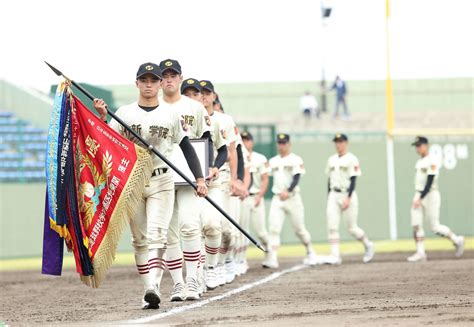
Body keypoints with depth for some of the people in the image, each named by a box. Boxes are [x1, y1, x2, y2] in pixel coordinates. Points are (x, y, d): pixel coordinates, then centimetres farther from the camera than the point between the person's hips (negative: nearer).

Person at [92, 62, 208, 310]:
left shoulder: (171, 115, 4)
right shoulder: (124, 113, 5)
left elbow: (187, 148, 3)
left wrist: (200, 179, -6)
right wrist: (102, 117, -14)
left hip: (161, 182, -2)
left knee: (156, 234, -16)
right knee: (139, 239, 4)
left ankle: (153, 287, -28)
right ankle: (149, 289, 9)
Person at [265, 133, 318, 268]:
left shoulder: (296, 160, -4)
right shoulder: (273, 161, 12)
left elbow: (296, 179, -16)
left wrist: (287, 191, -30)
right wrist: (278, 191, 15)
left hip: (292, 198, -4)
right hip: (277, 199, 4)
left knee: (299, 228, 4)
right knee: (274, 228, -11)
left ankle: (310, 253, 25)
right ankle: (272, 258, -18)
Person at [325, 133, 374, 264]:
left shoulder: (351, 159, -7)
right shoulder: (331, 160, 12)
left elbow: (353, 181, -11)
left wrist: (348, 198, -19)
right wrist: (328, 198, 13)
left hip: (348, 195, -5)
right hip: (333, 195, 5)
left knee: (352, 228, 0)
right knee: (332, 226, -8)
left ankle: (368, 245, 25)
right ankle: (335, 256, -10)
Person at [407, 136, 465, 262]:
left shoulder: (432, 162, -12)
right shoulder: (419, 162, 14)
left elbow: (429, 183, -20)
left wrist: (420, 198, -25)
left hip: (430, 195, -8)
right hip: (419, 196, 8)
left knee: (435, 227, -5)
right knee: (416, 225, -4)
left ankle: (457, 240, 15)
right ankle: (420, 253, -3)